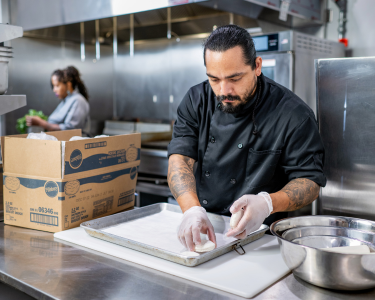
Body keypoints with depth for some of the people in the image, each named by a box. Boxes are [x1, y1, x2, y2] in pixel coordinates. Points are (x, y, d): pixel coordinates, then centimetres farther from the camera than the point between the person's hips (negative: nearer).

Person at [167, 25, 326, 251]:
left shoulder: (293, 114, -13)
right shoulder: (197, 100, -2)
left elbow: (310, 181, -8)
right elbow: (180, 158, -9)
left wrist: (267, 203, -29)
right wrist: (192, 209, -28)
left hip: (258, 234, -2)